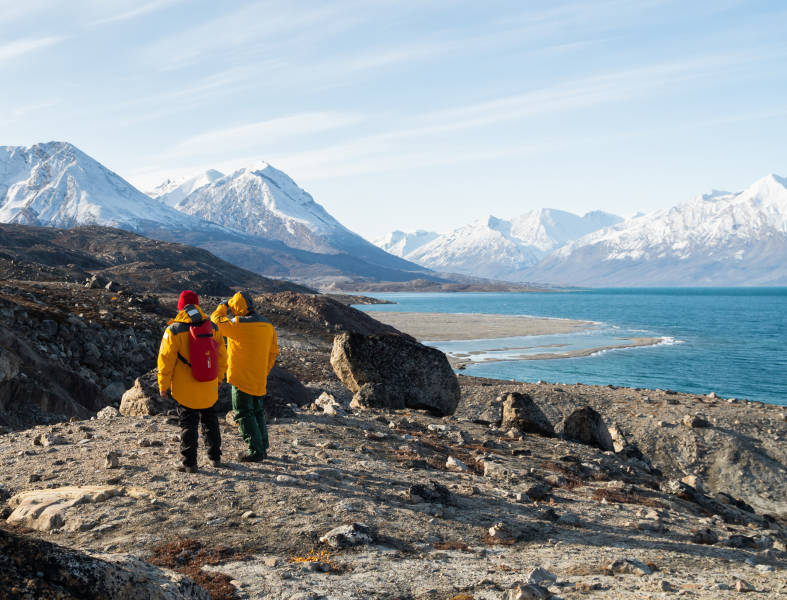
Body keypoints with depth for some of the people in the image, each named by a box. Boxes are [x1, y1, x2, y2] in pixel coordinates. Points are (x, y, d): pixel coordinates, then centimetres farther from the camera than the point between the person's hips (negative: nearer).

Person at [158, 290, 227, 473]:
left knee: (188, 424, 4)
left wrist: (163, 386, 0)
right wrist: (218, 379, 20)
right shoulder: (212, 328, 0)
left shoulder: (173, 331, -12)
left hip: (185, 389, -4)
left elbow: (166, 360, -11)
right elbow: (222, 357, 7)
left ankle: (189, 463, 4)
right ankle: (215, 457, 26)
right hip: (209, 389, 4)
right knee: (210, 421, 19)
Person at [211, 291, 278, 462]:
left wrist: (224, 304, 12)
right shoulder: (267, 325, 5)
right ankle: (263, 447, 25)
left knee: (244, 414, 1)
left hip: (241, 378, -7)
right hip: (259, 380, 7)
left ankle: (255, 450, -1)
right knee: (258, 412, 19)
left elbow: (216, 319, -5)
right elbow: (273, 352, 11)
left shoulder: (238, 324, -18)